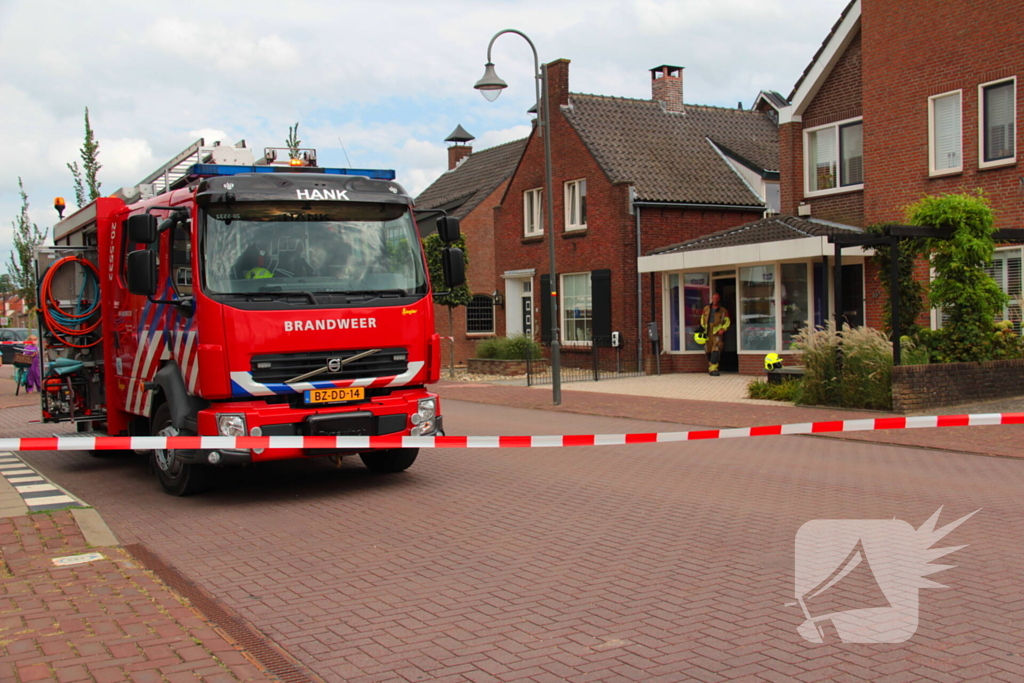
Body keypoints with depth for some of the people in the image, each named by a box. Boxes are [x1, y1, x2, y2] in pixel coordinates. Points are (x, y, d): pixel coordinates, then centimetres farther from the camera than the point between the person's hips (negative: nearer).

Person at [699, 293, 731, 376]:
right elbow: (702, 319, 23)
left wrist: (723, 329, -13)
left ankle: (713, 369, -21)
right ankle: (711, 367, 24)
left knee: (716, 350, -17)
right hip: (708, 333, 4)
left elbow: (727, 321, 3)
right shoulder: (706, 309, 14)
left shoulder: (723, 311, 4)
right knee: (708, 351, 7)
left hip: (717, 333, -4)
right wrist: (703, 327, 10)